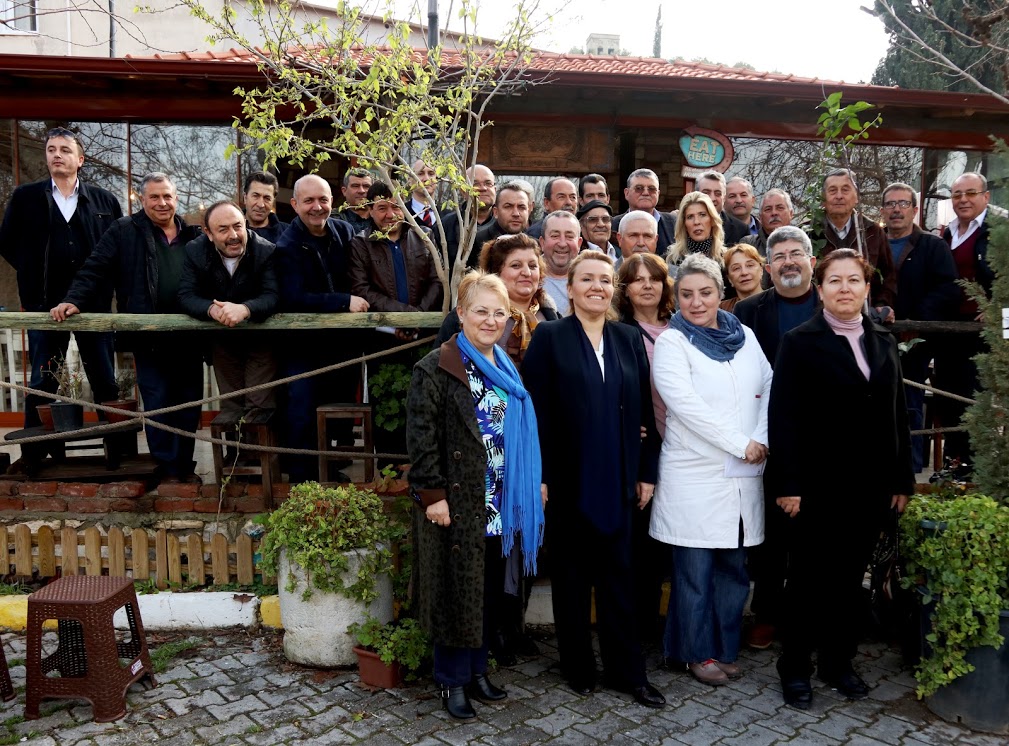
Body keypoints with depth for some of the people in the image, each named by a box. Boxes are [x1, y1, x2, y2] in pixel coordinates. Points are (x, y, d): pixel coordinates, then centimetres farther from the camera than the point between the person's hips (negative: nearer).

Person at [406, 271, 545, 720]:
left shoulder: (509, 371, 13)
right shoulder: (435, 370, -9)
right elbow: (421, 437, -14)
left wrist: (533, 485, 13)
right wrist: (432, 494, -18)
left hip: (501, 505, 6)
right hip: (457, 503, -6)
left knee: (490, 592, 14)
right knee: (457, 592, 3)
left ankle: (476, 670, 31)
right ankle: (452, 680, 20)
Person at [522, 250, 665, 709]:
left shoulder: (629, 340, 8)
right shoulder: (549, 337, -3)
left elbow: (643, 412, 9)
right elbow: (536, 411, -8)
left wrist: (646, 472, 6)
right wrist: (538, 475, -13)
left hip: (616, 478, 3)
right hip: (568, 478, -3)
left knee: (617, 576, 11)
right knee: (571, 576, 10)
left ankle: (626, 670, 22)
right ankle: (577, 667, 26)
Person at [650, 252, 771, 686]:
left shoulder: (744, 336, 11)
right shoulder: (671, 342, -4)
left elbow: (769, 388, 9)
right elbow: (686, 404, -15)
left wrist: (761, 440, -7)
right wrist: (740, 444, -14)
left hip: (744, 475, 5)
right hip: (695, 476, -5)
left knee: (734, 568, 12)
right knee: (695, 572, 5)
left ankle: (725, 649, 27)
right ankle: (698, 653, 21)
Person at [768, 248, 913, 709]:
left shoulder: (884, 342, 10)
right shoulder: (800, 342, -5)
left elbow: (896, 415, 11)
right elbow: (783, 417, -11)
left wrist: (902, 479, 7)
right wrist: (787, 484, -16)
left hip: (870, 483, 4)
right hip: (819, 483, -4)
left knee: (851, 576, 14)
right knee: (809, 577, 7)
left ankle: (838, 662, 29)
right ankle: (795, 668, 21)